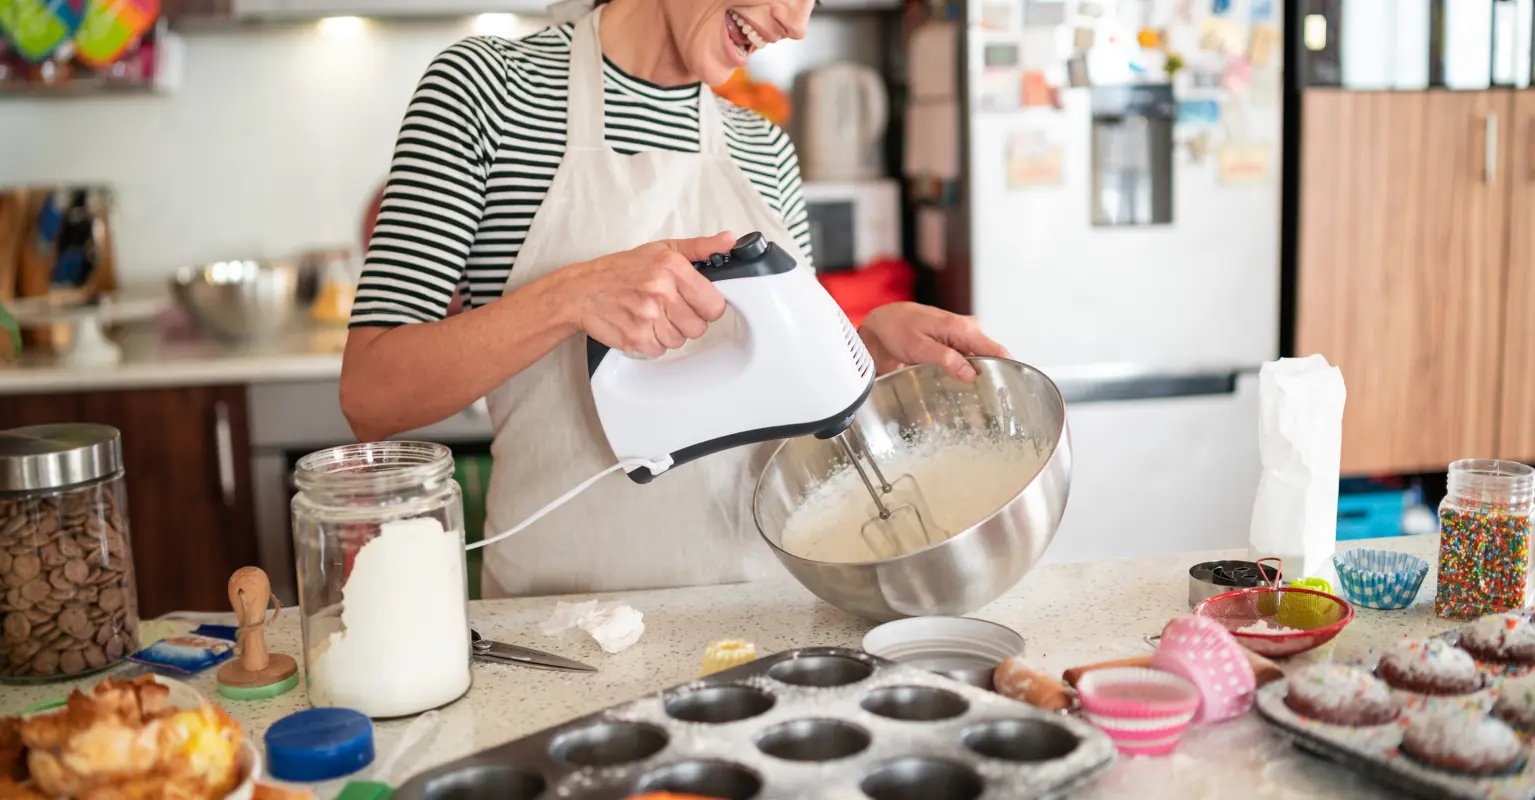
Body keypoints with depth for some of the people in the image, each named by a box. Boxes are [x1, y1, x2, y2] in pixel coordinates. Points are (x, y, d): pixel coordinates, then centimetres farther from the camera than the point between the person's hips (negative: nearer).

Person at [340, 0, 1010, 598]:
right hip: (562, 598, -3)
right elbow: (369, 396, -13)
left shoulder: (766, 154, 6)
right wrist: (570, 297, -26)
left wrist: (878, 341, -6)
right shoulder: (486, 84, -7)